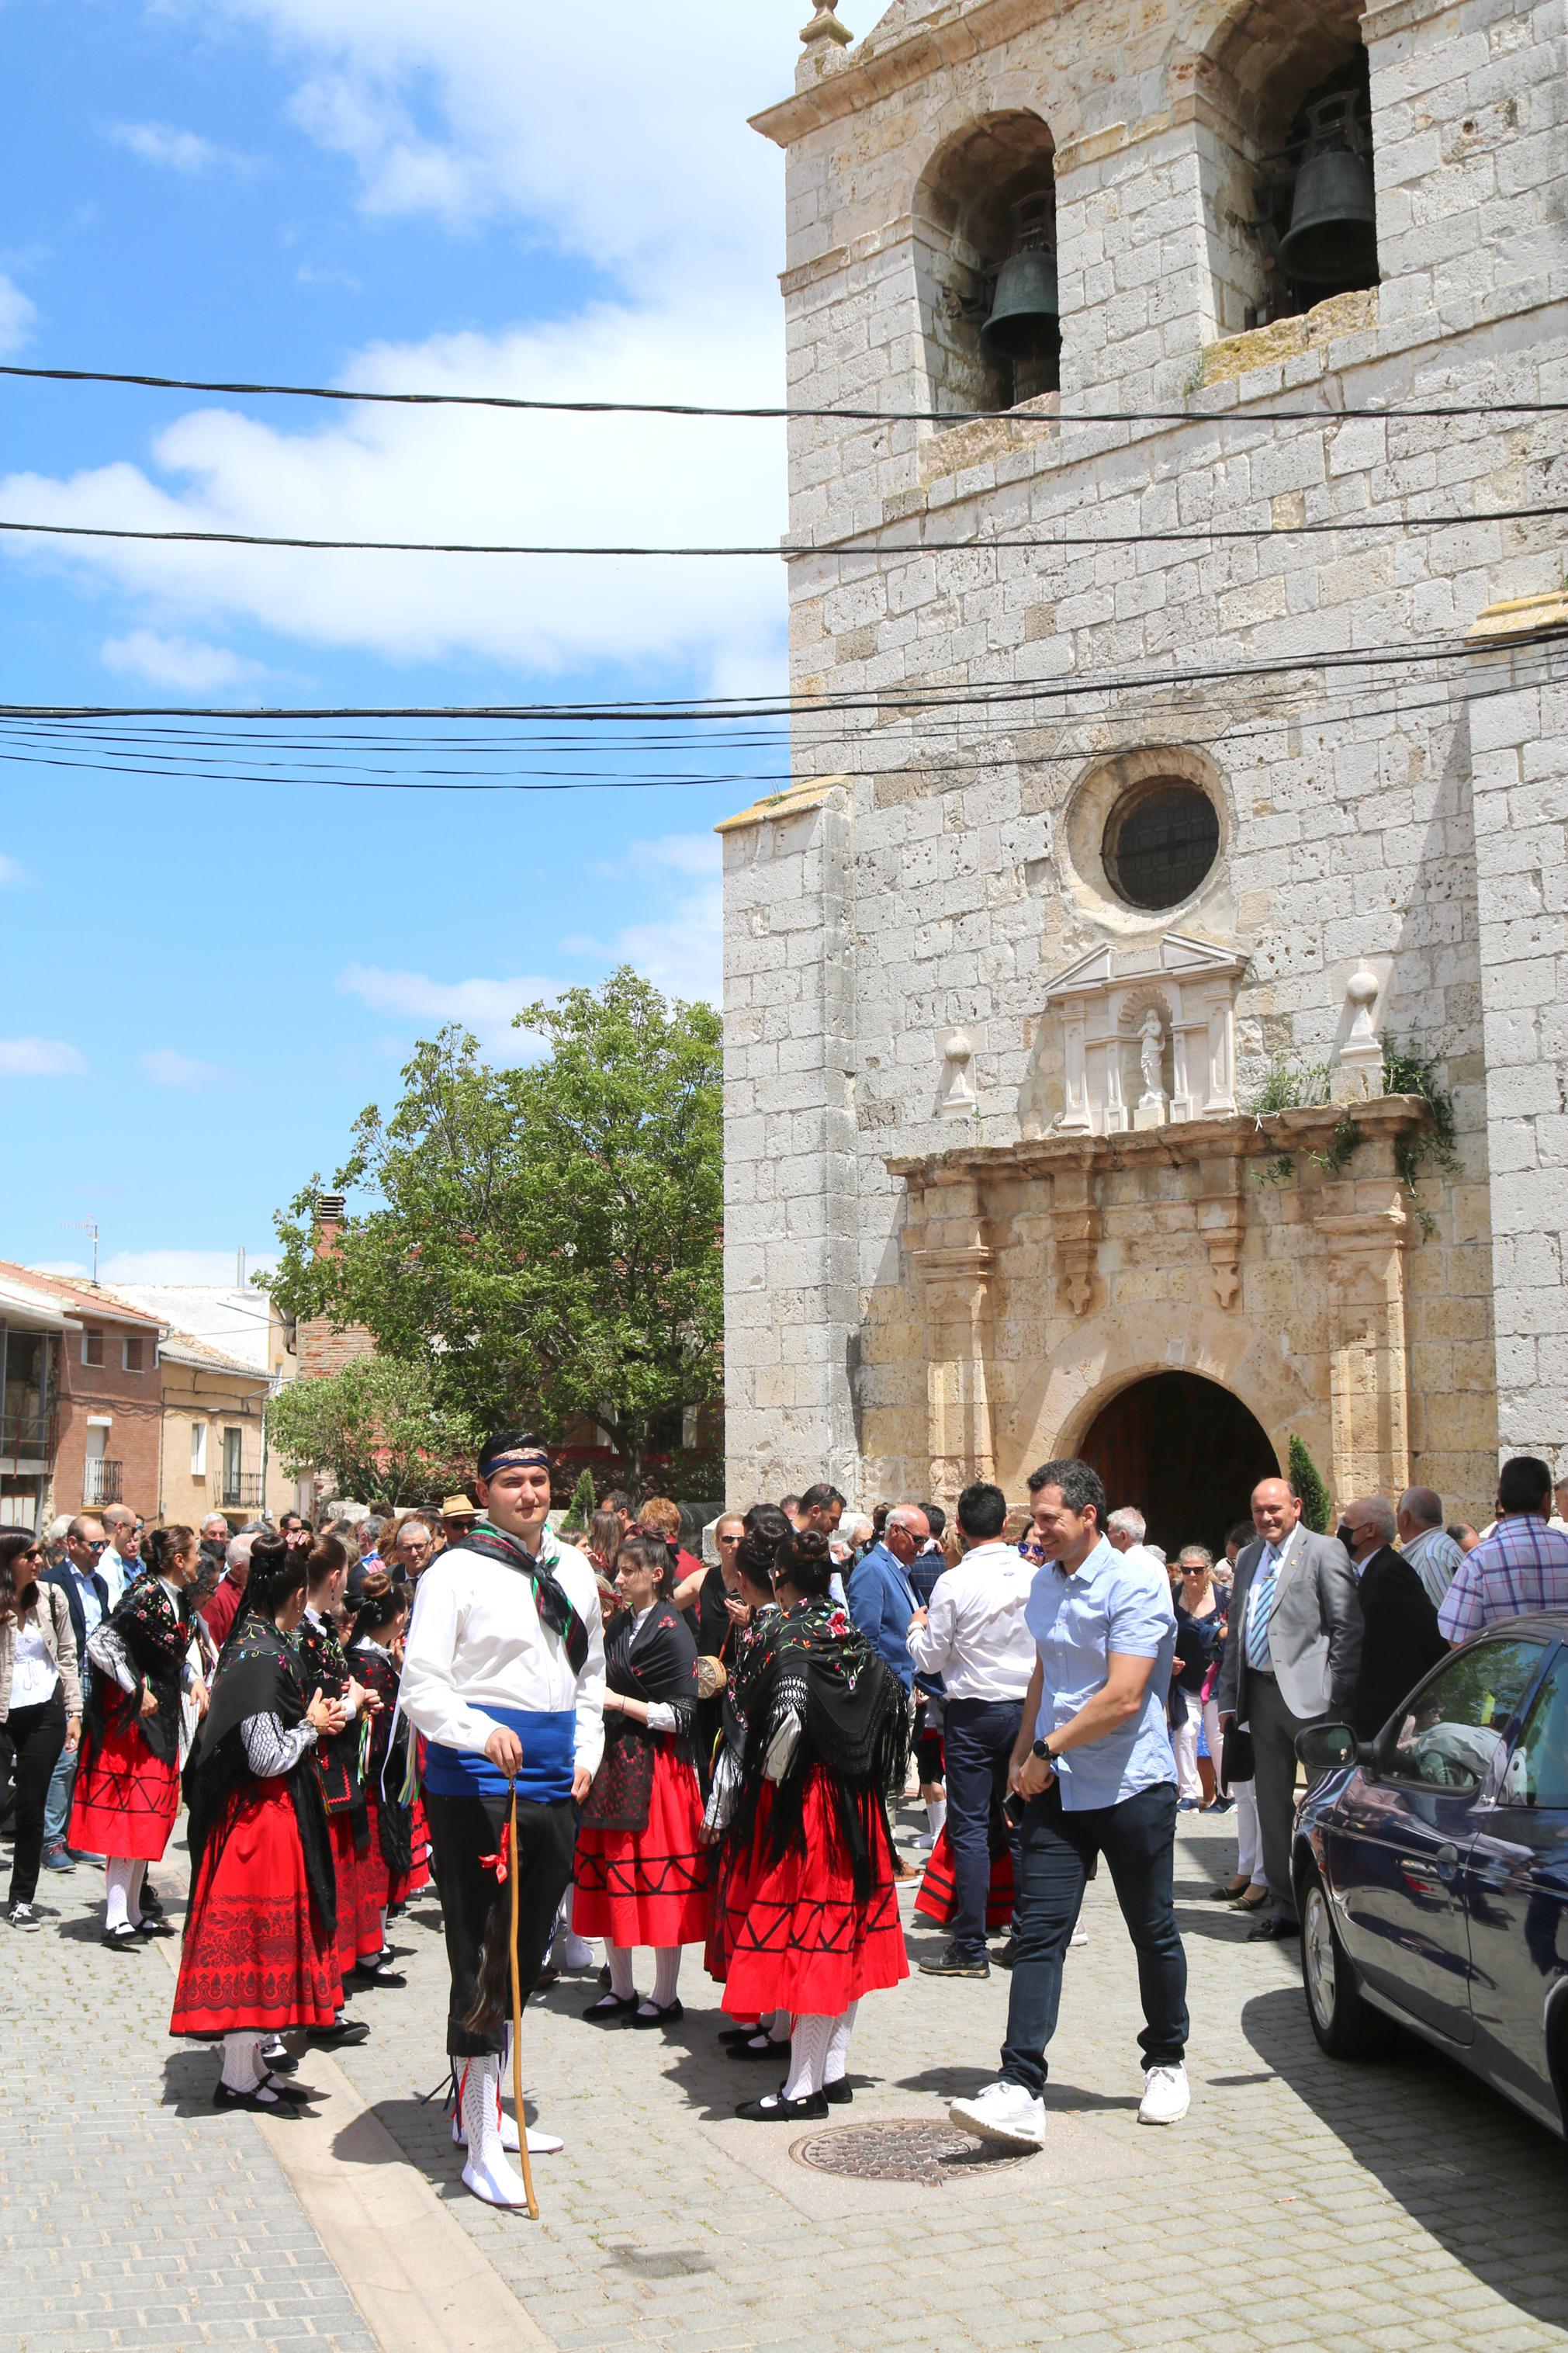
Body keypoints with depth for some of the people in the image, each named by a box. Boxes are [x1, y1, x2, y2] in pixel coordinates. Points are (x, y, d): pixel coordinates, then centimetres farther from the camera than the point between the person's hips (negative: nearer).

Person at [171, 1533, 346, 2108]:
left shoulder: (250, 1644, 6)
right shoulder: (264, 1658, -22)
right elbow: (269, 1757, -24)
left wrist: (313, 1718, 7)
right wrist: (313, 1727, -8)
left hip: (263, 1812, 10)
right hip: (263, 1817, -10)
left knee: (254, 1932, 15)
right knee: (255, 1933, 0)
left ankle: (248, 2061, 24)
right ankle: (241, 2075, 10)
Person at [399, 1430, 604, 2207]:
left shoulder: (573, 1570, 12)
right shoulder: (457, 1571, -9)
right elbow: (420, 1682, -14)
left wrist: (586, 1754, 12)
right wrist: (481, 1731, -30)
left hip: (554, 1784, 7)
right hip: (475, 1781, -7)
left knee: (526, 1951, 16)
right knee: (480, 1956, -3)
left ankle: (483, 2103, 33)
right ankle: (482, 2149, 5)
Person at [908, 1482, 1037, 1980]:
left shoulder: (953, 1583, -13)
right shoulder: (1035, 1579, -1)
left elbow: (929, 1658, -6)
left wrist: (917, 1628, 13)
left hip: (973, 1714, -4)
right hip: (1027, 1709, 4)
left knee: (969, 1827, 0)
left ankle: (970, 1948, 0)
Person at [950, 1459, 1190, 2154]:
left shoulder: (1135, 1582, -15)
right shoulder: (1044, 1583, 9)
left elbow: (1123, 1697, -21)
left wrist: (1047, 1749, -14)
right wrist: (1023, 1753, 14)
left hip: (1132, 1785, -5)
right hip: (1055, 1786, 6)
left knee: (1153, 1933, 11)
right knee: (1037, 1933, -4)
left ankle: (1167, 2062, 32)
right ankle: (1020, 2090, -7)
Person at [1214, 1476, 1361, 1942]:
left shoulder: (1324, 1551, -4)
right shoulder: (1247, 1558, 16)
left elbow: (1347, 1627, -8)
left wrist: (1338, 1697, -13)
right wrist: (1228, 1698, 12)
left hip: (1308, 1694, -7)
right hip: (1260, 1692, 7)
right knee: (1272, 1803, 10)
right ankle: (1285, 1906, 19)